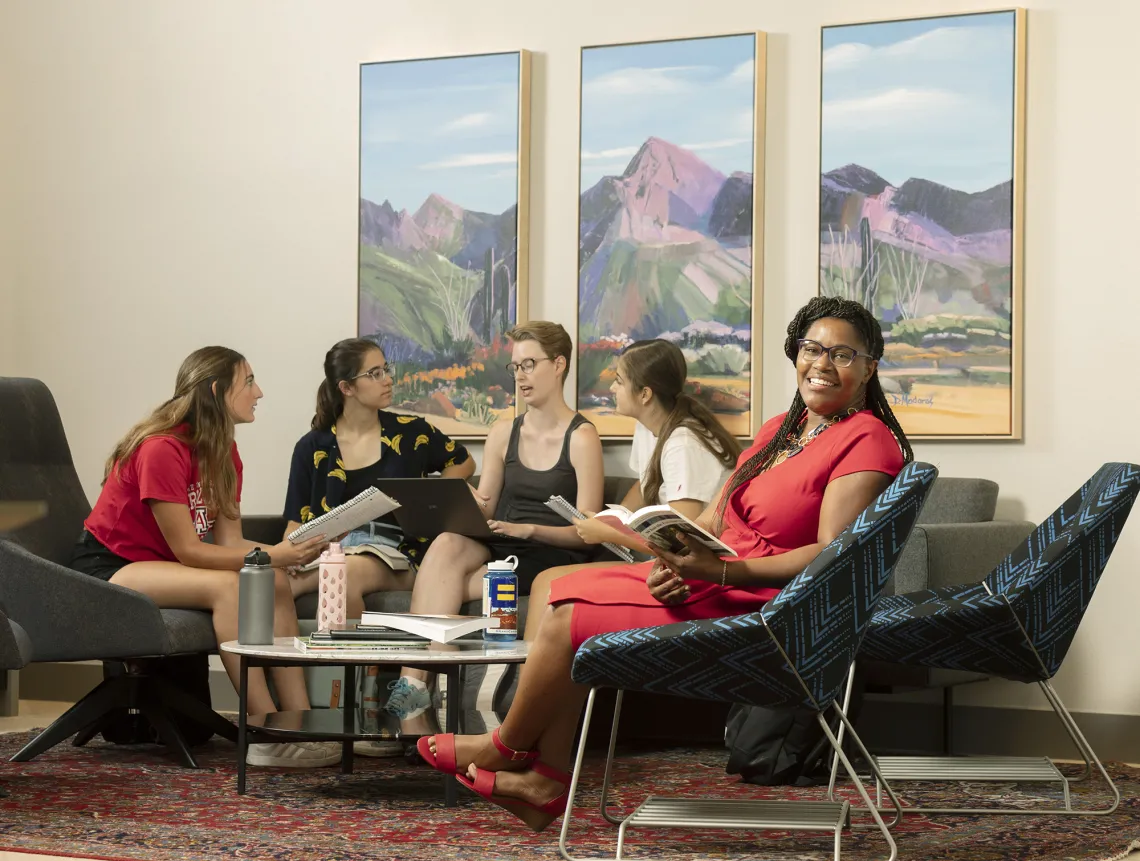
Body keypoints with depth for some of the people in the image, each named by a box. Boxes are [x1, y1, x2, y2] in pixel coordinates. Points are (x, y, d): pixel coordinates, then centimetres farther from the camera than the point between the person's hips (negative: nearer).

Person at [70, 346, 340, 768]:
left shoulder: (223, 452, 4)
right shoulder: (162, 449, -23)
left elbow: (229, 541, -4)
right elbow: (186, 549, -25)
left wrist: (288, 552, -22)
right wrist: (272, 555, -29)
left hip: (161, 566, 8)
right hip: (108, 566, -8)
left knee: (276, 584, -15)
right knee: (227, 586, -32)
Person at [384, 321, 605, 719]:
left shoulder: (582, 438, -2)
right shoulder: (503, 434, 16)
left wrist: (528, 529, -23)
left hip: (551, 558, -5)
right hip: (497, 550, 5)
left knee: (443, 586, -27)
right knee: (447, 543, -30)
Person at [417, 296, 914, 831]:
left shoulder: (867, 440, -13)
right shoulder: (780, 430, 16)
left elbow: (831, 555, -22)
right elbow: (716, 516, 13)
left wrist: (717, 571, -30)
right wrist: (672, 561, -10)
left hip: (755, 604, -10)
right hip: (717, 580, 10)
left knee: (570, 616, -9)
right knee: (563, 588, 0)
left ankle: (507, 747, 16)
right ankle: (547, 778, 0)